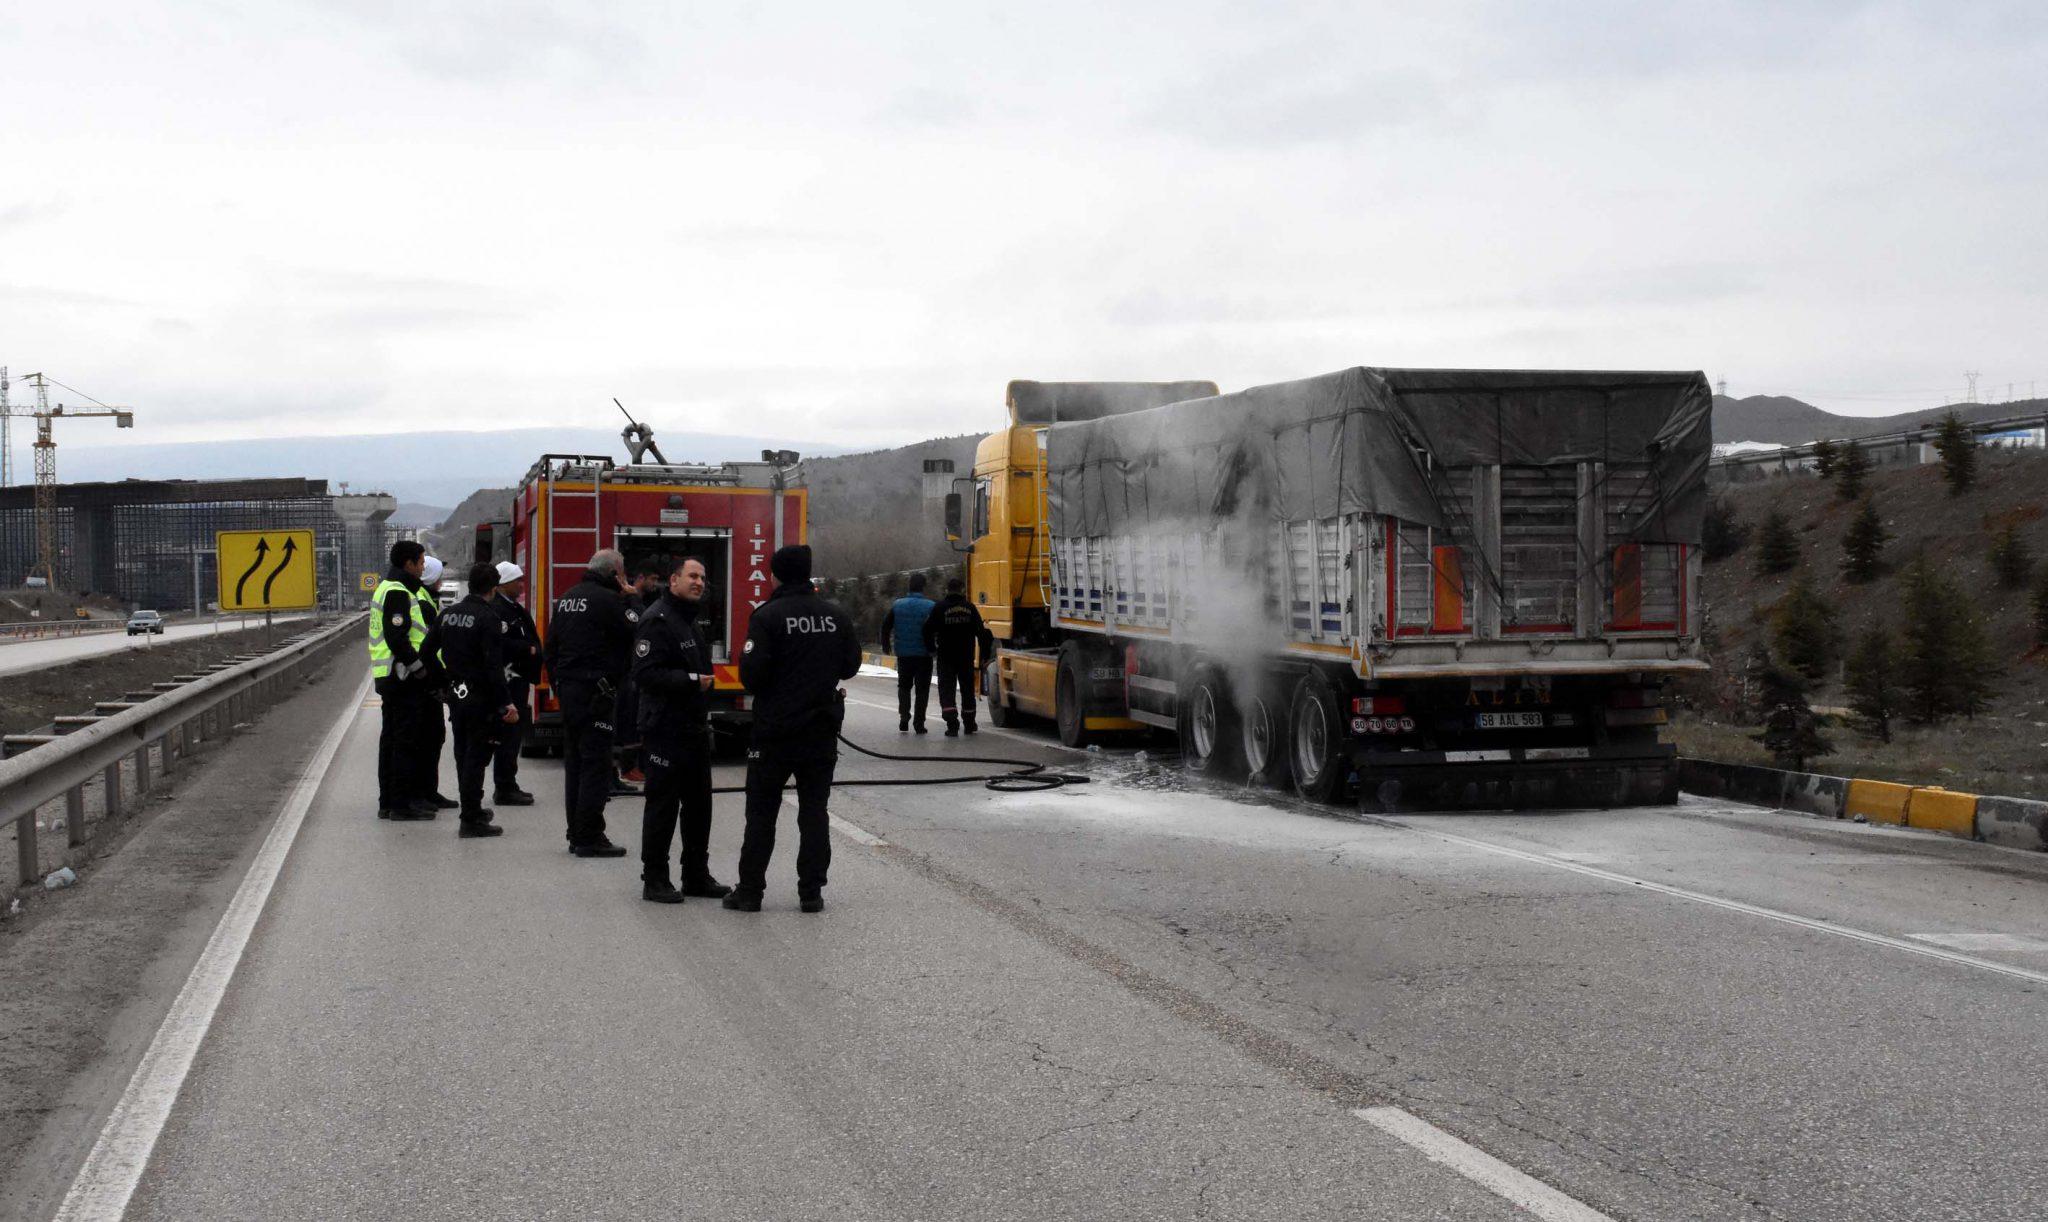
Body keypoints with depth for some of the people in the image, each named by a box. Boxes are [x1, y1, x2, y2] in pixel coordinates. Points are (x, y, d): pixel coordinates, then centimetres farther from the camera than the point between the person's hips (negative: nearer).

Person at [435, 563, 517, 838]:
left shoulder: (448, 614, 6)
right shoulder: (488, 619, -17)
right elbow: (493, 667, -22)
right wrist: (506, 702, -19)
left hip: (456, 694, 7)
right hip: (480, 698, -7)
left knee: (463, 754, 18)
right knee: (477, 756, -3)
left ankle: (472, 809, 31)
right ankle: (471, 820, -2)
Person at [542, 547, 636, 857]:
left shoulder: (566, 599, 14)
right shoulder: (608, 600, -13)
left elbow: (549, 648, 17)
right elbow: (632, 637, -9)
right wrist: (628, 598, 0)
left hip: (568, 689, 9)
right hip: (596, 691, -9)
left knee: (575, 762, 14)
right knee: (596, 764, -5)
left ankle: (576, 833, 19)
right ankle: (590, 838, -6)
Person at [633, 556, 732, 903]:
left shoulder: (689, 620, 18)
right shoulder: (658, 620, -14)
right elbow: (645, 673, -22)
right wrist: (691, 680, -20)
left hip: (694, 728, 10)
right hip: (665, 730, -10)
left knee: (699, 804, 13)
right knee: (662, 806, -4)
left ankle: (697, 875, 22)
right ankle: (654, 880, 3)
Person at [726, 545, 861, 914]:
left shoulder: (767, 616, -13)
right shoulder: (837, 616, 0)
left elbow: (752, 673, -17)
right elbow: (851, 665, 8)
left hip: (775, 731, -3)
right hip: (821, 731, 3)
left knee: (761, 812, 6)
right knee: (814, 811, 9)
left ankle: (750, 891, 8)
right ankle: (811, 891, 8)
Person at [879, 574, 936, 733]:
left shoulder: (897, 605, -1)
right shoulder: (931, 607, -10)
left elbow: (886, 625, 4)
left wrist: (886, 644, 17)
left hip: (903, 654, 2)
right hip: (924, 654, -2)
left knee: (904, 686, 19)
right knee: (922, 689, 6)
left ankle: (904, 715, 3)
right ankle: (919, 723, 4)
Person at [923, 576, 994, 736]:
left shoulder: (940, 608, -6)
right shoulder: (970, 608, 0)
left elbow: (928, 630, -10)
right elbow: (982, 632, -1)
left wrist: (932, 649, 5)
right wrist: (984, 656, 4)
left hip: (946, 657, -3)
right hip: (966, 657, 3)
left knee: (946, 691, -1)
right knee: (967, 690, 16)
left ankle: (952, 724, -17)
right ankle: (969, 724, 26)